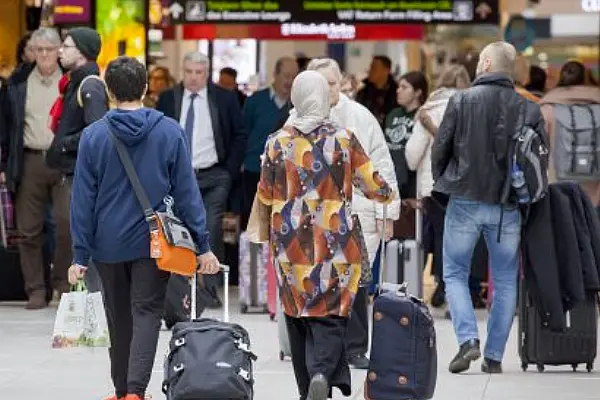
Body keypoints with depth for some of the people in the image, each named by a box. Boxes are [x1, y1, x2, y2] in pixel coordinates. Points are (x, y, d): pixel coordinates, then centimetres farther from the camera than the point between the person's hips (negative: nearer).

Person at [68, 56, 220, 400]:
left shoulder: (94, 136, -6)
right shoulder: (169, 132, -6)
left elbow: (84, 200, -4)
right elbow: (187, 191, -6)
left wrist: (81, 255, 1)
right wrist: (203, 245, -2)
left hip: (109, 243, 1)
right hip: (153, 242, -1)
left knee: (119, 319, 15)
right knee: (147, 314, -1)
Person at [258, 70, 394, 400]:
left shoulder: (278, 142, -1)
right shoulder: (344, 140, -4)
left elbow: (265, 198, 8)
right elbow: (375, 187, 2)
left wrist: (267, 225, 28)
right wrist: (387, 194, 25)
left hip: (291, 245, 1)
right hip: (335, 242, -1)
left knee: (298, 315, 12)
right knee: (330, 315, -1)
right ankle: (322, 373, -25)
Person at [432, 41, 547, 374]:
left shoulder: (462, 101, -6)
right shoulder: (528, 109, -2)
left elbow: (440, 148, -3)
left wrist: (442, 182, 15)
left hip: (464, 201, -2)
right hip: (508, 207, 2)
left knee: (454, 274, 10)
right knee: (505, 281, 11)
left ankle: (468, 339, -9)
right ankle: (494, 356, 9)